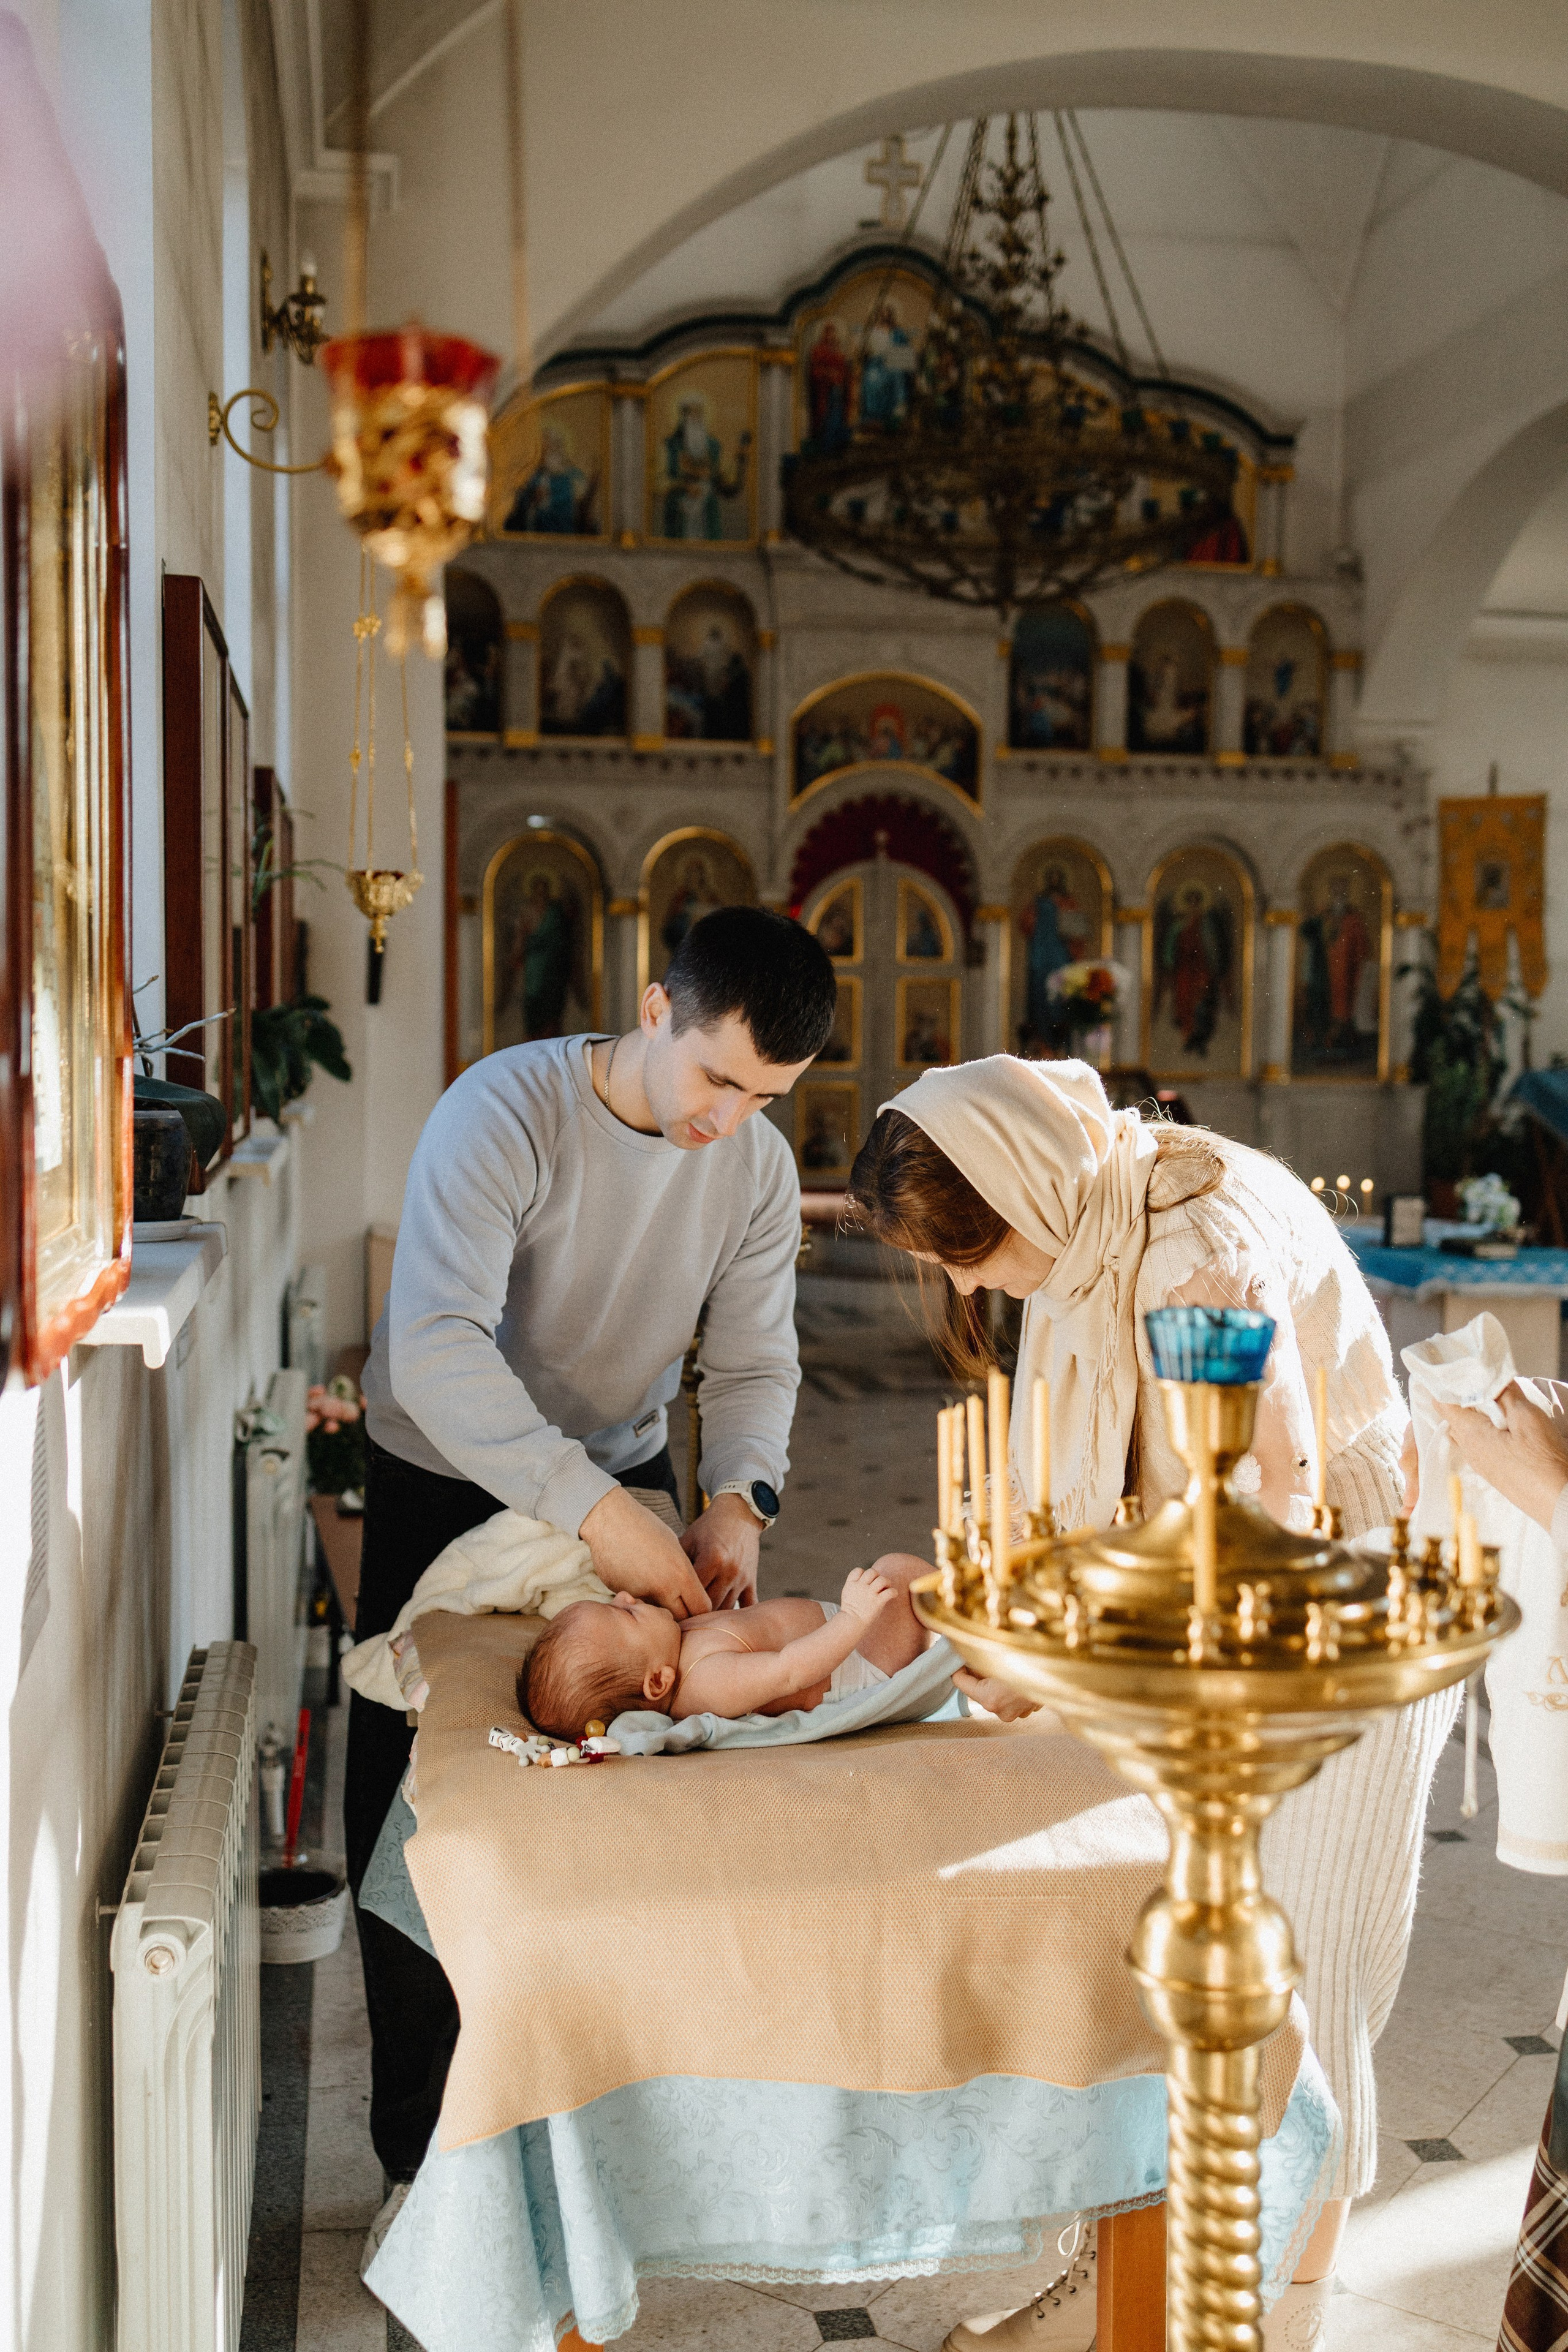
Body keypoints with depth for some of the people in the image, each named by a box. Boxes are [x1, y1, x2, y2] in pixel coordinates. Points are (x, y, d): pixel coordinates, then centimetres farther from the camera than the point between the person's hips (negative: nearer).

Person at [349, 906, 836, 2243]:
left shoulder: (758, 1167, -10)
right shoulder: (504, 1114, -28)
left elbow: (756, 1362, -7)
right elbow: (435, 1345, -39)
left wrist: (738, 1497, -28)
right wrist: (595, 1511, -45)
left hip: (624, 1486, 4)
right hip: (447, 1483, -4)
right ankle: (423, 2153, 16)